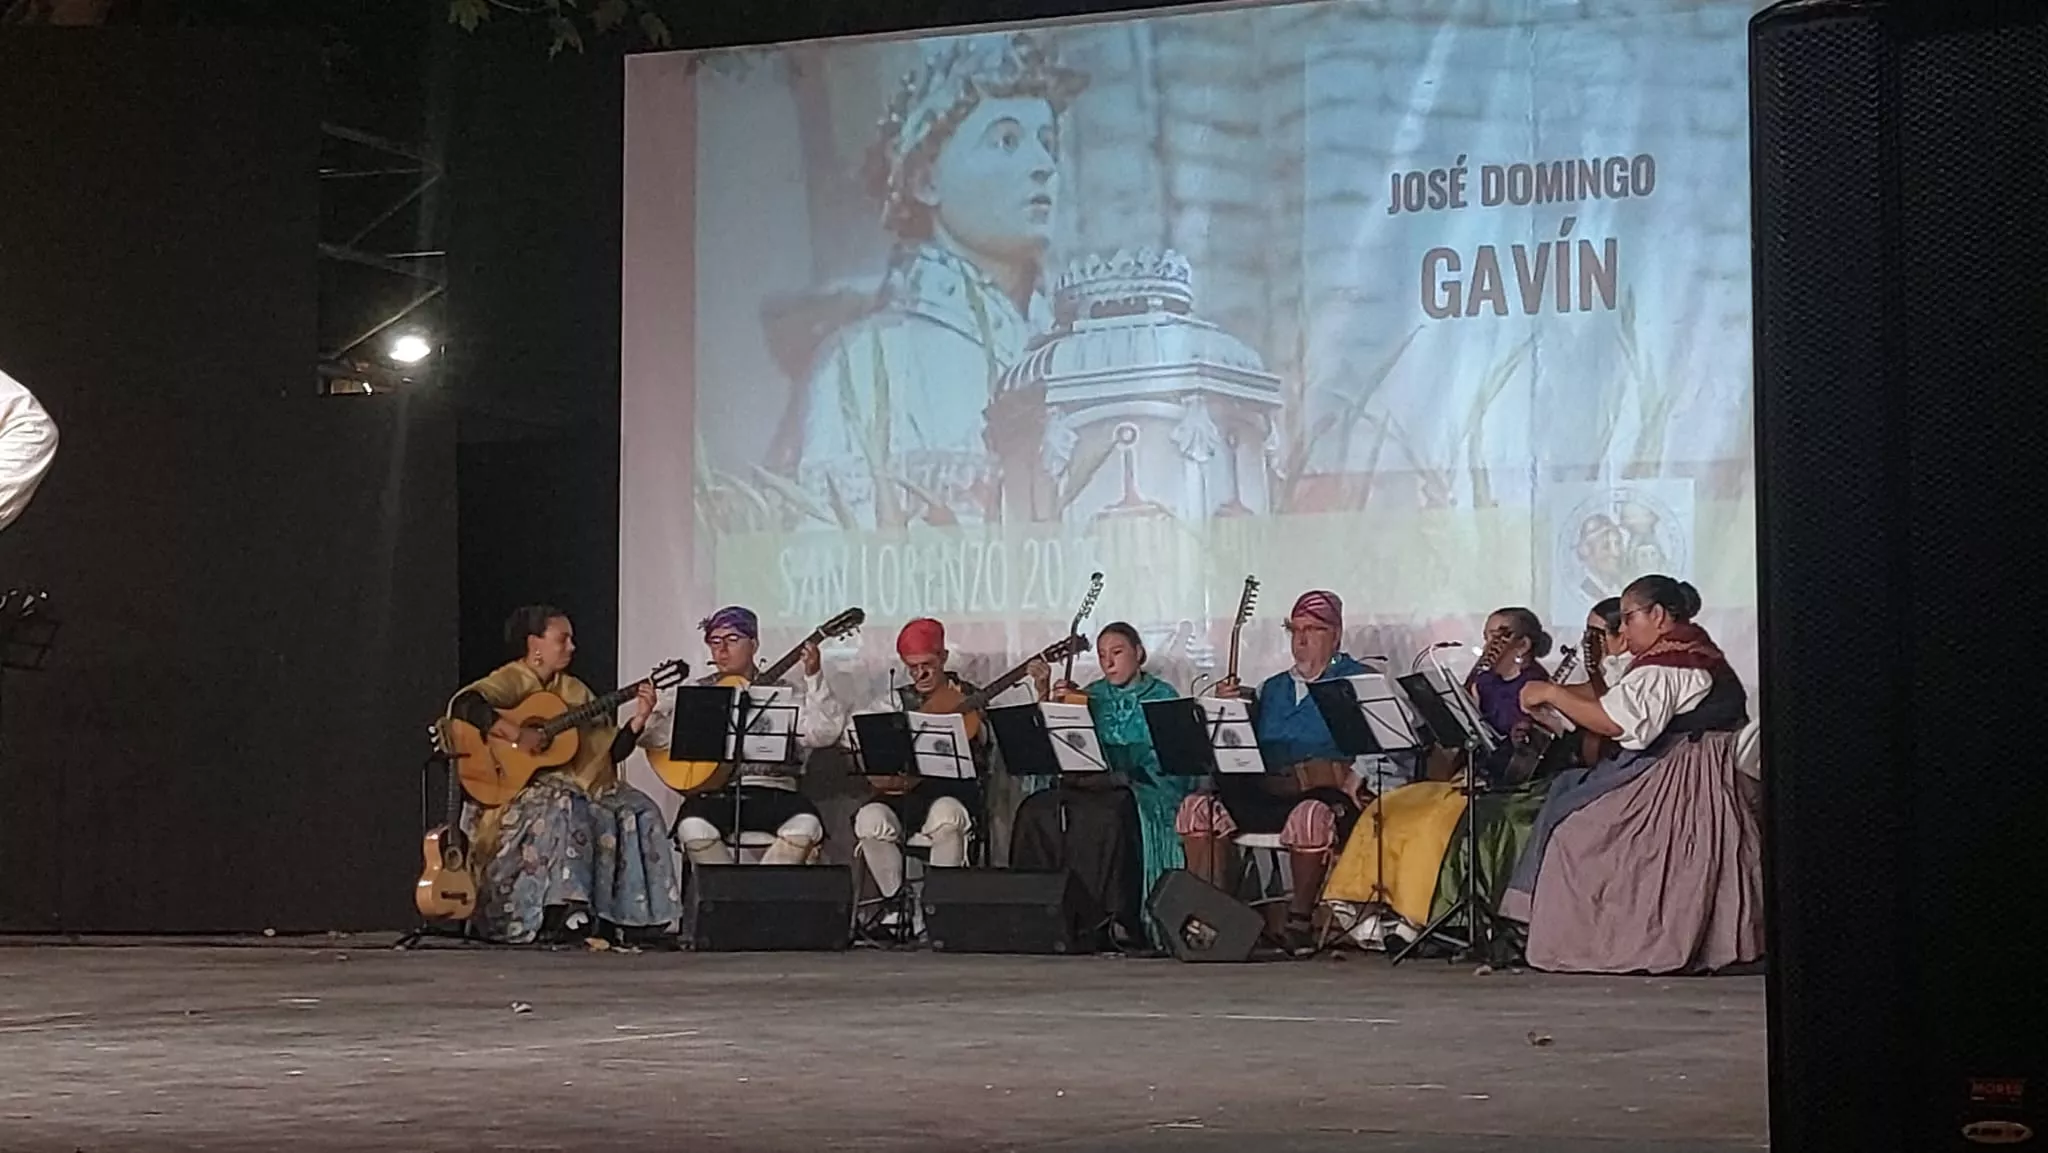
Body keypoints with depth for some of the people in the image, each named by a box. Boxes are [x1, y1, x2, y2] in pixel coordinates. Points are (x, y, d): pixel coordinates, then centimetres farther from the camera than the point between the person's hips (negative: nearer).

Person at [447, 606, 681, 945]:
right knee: (562, 810, -37)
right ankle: (557, 915, -38)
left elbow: (610, 751, 14)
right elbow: (464, 704, -24)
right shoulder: (511, 681, -2)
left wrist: (638, 720, -2)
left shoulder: (575, 691, 19)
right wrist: (517, 734, -29)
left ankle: (629, 918, -13)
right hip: (519, 787, -7)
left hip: (581, 785, 7)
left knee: (638, 812, -13)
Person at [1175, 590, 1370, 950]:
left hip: (1327, 791, -5)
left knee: (1311, 816, -41)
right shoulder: (1272, 689, 28)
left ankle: (1300, 918, -24)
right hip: (1267, 792, 5)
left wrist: (1351, 783, -19)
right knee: (1197, 807, -17)